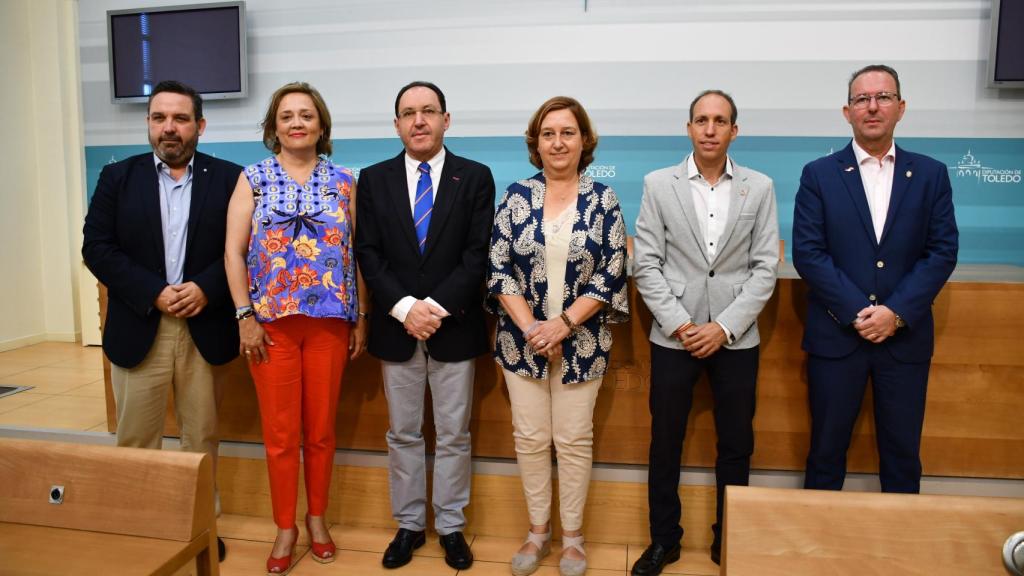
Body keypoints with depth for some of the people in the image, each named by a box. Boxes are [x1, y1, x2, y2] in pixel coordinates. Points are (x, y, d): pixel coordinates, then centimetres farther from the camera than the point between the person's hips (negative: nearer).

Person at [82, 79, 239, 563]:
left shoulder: (228, 178, 3)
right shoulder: (118, 177, 6)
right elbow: (97, 247, -1)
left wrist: (205, 288, -16)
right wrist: (154, 293, -12)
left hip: (204, 328, 0)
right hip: (139, 328, 1)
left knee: (202, 438, 11)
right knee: (135, 441, 9)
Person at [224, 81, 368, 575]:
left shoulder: (343, 181, 7)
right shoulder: (253, 178, 4)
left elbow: (357, 253, 7)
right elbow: (233, 251, 0)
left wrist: (361, 319, 3)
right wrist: (245, 316, -7)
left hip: (331, 320, 1)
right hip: (270, 321, -1)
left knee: (321, 429, 10)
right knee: (280, 433, 6)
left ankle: (316, 517, 29)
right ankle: (285, 527, 23)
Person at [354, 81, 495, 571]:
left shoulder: (475, 177, 1)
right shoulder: (374, 179, 6)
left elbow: (478, 254, -7)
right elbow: (368, 253, -1)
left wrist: (436, 307, -16)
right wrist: (405, 308, -14)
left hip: (455, 328, -1)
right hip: (396, 328, 2)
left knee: (453, 436, 9)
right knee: (403, 435, 12)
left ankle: (451, 526, 24)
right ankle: (408, 524, 27)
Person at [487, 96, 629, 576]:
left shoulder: (602, 200, -2)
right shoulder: (516, 196, 0)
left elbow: (612, 275, -6)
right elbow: (497, 268, -2)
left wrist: (563, 324, -14)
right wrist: (529, 326, -12)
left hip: (581, 343, -1)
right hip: (521, 340, 1)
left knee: (573, 440, 8)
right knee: (530, 438, 9)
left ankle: (572, 536, 27)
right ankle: (538, 531, 29)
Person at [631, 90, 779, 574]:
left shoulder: (759, 187, 4)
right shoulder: (658, 184, 1)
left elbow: (765, 267, 0)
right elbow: (646, 265, -2)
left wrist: (724, 327, -10)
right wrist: (681, 325, -11)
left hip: (735, 338, 1)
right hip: (673, 336, 0)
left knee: (736, 446, 10)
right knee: (665, 443, 8)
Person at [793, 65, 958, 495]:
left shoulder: (931, 175, 6)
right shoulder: (819, 175, 1)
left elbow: (942, 252, 0)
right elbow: (806, 252, -6)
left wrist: (897, 312, -12)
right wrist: (857, 312, -14)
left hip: (906, 336, 2)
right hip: (836, 335, -1)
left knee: (903, 452, 11)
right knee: (827, 448, 9)